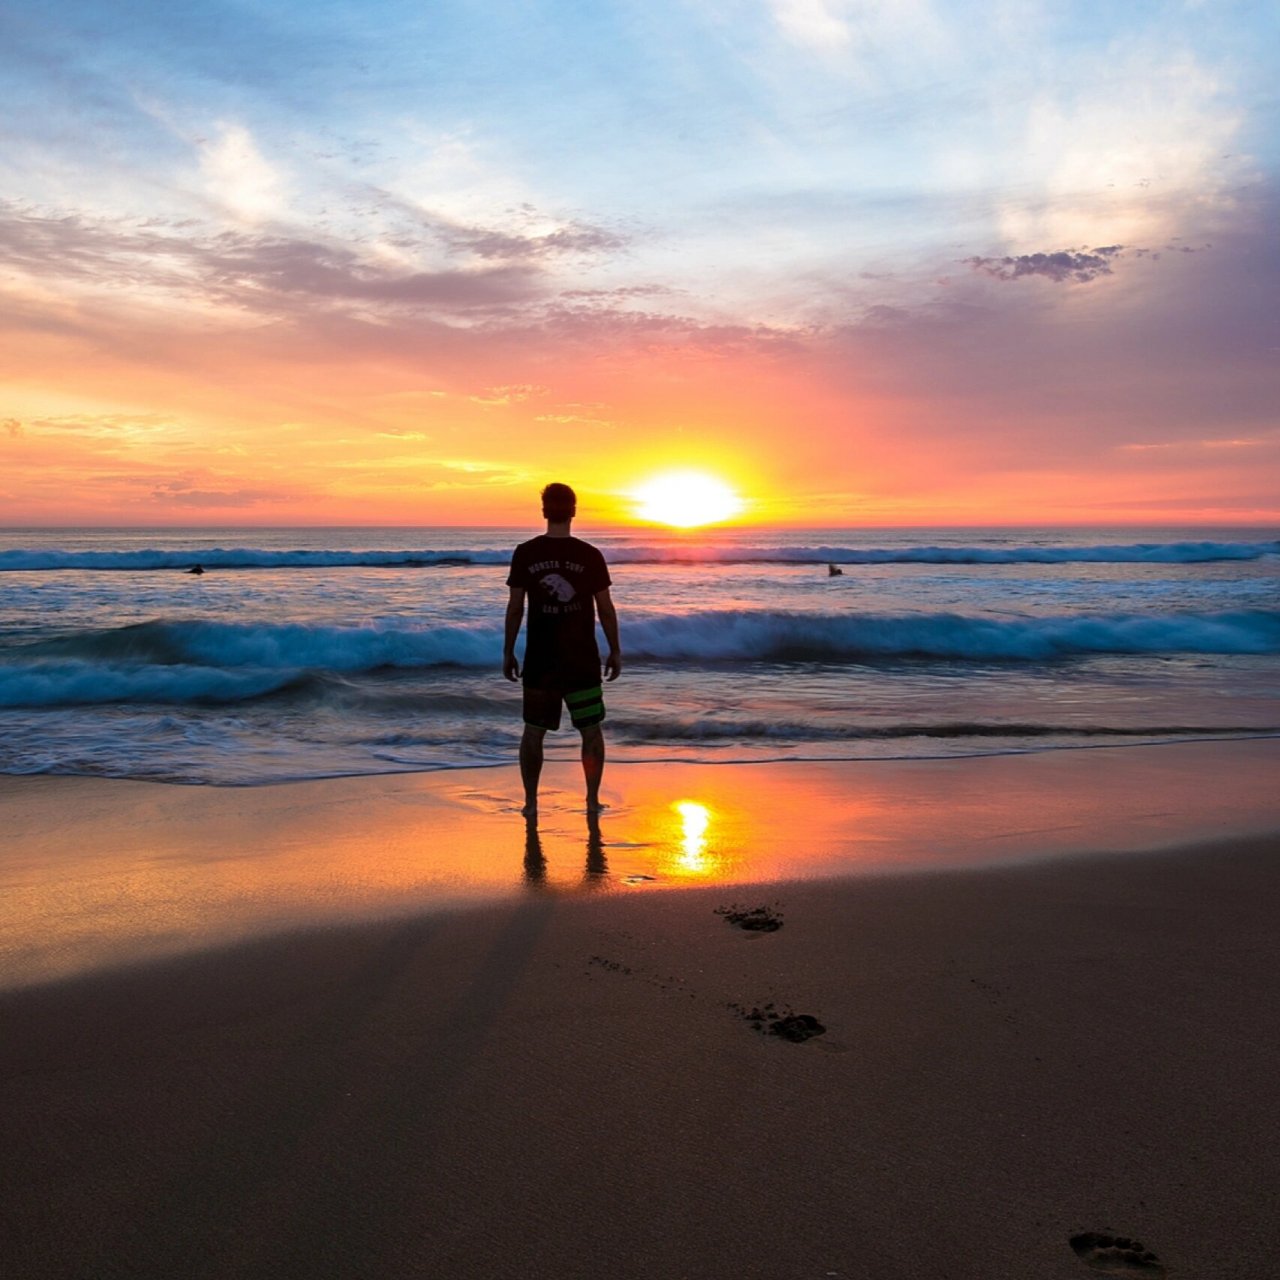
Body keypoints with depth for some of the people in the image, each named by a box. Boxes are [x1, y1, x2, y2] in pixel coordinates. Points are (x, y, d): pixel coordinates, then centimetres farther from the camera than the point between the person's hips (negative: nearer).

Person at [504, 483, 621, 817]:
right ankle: (593, 799, 14)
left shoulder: (524, 554, -4)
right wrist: (615, 651, 8)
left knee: (534, 731, 12)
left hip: (540, 659, 1)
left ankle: (530, 801, 13)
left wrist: (508, 652, 7)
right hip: (582, 660, -1)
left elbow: (515, 608, -1)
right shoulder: (590, 555, -5)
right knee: (591, 730, 13)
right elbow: (606, 608, -2)